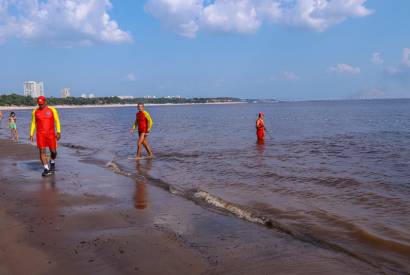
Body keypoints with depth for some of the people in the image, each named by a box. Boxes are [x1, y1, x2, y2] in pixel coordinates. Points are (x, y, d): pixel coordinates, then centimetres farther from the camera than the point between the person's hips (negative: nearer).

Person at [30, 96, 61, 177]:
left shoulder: (52, 110, -3)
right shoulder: (35, 111, 3)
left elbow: (57, 121, -2)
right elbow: (33, 123, 11)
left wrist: (58, 132, -11)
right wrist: (31, 134, 5)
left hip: (51, 134, -1)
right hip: (40, 134, 1)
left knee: (53, 151, 3)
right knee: (42, 151, -7)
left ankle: (52, 162, 34)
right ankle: (46, 169, -3)